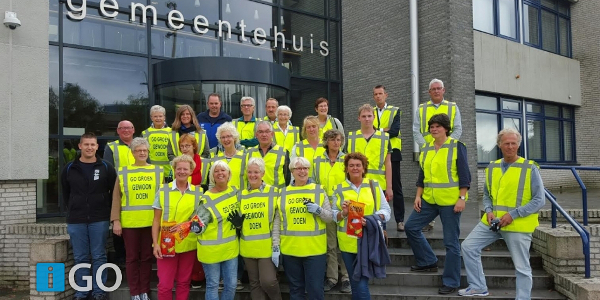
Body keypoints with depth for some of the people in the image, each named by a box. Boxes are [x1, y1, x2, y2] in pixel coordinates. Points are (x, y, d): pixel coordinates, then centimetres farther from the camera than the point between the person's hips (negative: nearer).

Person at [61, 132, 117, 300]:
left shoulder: (106, 167, 1)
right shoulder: (69, 168, 6)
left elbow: (114, 192, 5)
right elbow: (65, 194, 16)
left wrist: (108, 212, 2)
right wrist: (72, 211, 10)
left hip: (100, 220, -1)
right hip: (76, 221, 2)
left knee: (99, 256, 3)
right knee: (80, 258, 7)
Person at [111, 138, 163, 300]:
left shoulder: (158, 171, 6)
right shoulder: (123, 172, 4)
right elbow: (116, 199, 3)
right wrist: (116, 220, -5)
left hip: (151, 221, 0)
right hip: (129, 222, 0)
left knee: (147, 257, 8)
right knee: (132, 257, 7)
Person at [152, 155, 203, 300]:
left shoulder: (198, 192, 3)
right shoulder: (163, 190, 0)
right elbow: (156, 220, 1)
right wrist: (155, 243, -6)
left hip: (189, 245, 1)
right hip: (166, 244, -1)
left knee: (184, 282, 13)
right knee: (165, 284, 3)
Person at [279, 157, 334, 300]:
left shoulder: (319, 190, 3)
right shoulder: (283, 193, 7)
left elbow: (330, 217, 4)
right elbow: (278, 221, 7)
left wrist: (318, 210, -16)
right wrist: (275, 246, 2)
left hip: (314, 249, -2)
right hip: (290, 249, 2)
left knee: (315, 288, 2)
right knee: (295, 288, 13)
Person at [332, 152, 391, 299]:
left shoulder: (374, 185, 4)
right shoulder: (339, 188, 6)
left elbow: (386, 210, 2)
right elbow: (334, 215, 8)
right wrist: (343, 213, -14)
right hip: (348, 242, 2)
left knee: (362, 284, -7)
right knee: (355, 284, 12)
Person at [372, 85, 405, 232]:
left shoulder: (395, 111, 4)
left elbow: (395, 131, -10)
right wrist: (384, 130, -12)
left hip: (391, 153, -2)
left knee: (396, 187, 1)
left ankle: (400, 220, 7)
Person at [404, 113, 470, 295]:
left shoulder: (457, 147, -6)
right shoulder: (425, 149, 10)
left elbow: (464, 175, -9)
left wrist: (462, 198, -15)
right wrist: (418, 196, 7)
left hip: (450, 201, -6)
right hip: (429, 200, 6)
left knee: (451, 242, 1)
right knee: (411, 227, 6)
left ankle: (451, 282, 12)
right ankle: (428, 262, 22)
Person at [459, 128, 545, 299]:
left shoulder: (530, 168, -7)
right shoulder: (492, 167, 7)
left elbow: (539, 200, -10)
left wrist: (513, 215, -18)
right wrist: (489, 211, -3)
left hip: (518, 225, -5)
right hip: (492, 221, 5)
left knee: (522, 267, 4)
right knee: (468, 246, 1)